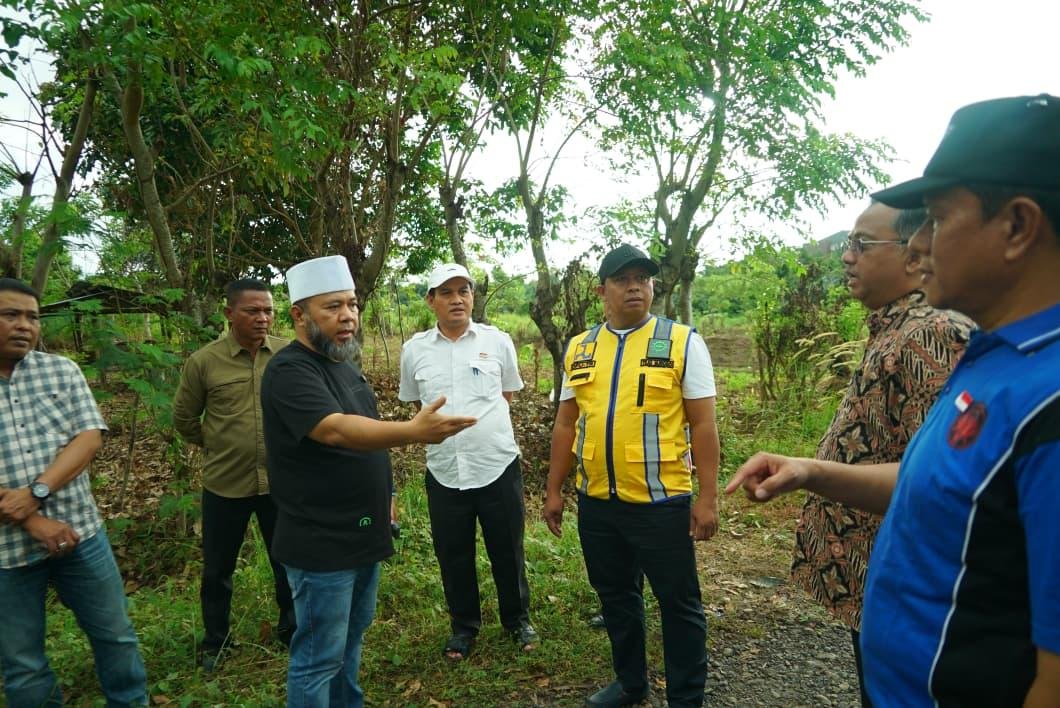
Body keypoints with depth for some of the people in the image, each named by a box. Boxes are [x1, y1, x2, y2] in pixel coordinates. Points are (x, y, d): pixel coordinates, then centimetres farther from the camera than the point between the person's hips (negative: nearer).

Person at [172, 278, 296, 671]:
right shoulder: (203, 361, -9)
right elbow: (184, 418, 5)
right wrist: (218, 446, 8)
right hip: (225, 484, 0)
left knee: (288, 562, 16)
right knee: (217, 568, 16)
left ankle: (291, 629, 39)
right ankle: (214, 640, 39)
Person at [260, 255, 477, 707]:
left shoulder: (344, 364, 9)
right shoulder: (289, 371, -19)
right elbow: (336, 432, -35)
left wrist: (384, 494, 18)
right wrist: (413, 431, -47)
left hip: (363, 532, 9)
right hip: (322, 542, -9)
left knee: (350, 638, 22)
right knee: (319, 657, 4)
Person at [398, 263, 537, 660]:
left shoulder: (498, 341, -2)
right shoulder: (414, 349, 1)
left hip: (498, 466, -1)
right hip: (444, 471, 1)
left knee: (507, 551, 13)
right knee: (453, 557, 14)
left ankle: (517, 620, 36)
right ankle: (464, 626, 35)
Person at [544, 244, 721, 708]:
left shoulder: (682, 342, -5)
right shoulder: (579, 349, 6)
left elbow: (703, 424, -6)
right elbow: (566, 424, 11)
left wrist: (708, 497, -9)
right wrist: (554, 491, 10)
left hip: (661, 501, -4)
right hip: (596, 501, 4)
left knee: (678, 603, 9)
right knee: (615, 596, 19)